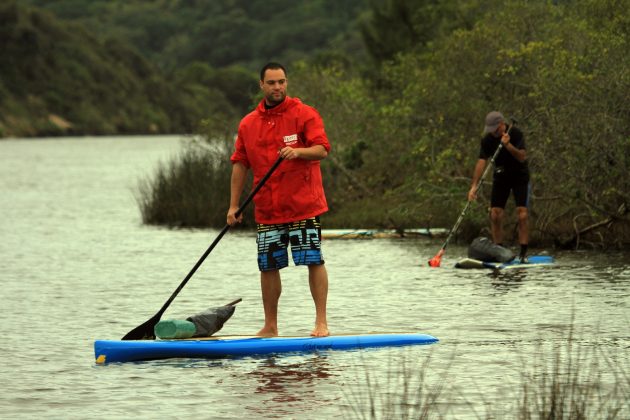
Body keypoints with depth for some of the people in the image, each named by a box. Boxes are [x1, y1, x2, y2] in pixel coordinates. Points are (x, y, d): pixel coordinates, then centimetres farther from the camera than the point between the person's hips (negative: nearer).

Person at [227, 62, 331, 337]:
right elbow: (240, 164, 12)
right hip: (267, 209, 4)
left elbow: (322, 149, -10)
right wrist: (234, 205, 7)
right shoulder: (248, 124, 11)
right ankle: (270, 326, 15)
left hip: (303, 203, -4)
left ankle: (321, 322, -2)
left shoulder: (304, 114, -1)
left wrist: (298, 152, -30)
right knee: (268, 266, 6)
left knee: (313, 260, -7)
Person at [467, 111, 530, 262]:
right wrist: (474, 186, -28)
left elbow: (522, 157, -26)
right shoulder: (488, 140, -12)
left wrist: (508, 145, -41)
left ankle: (523, 253, -12)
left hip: (520, 177, -3)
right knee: (495, 214, -4)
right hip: (500, 177, 3)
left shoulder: (516, 134, -20)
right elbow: (481, 162, -18)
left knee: (522, 214, -13)